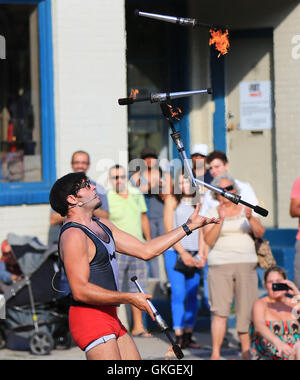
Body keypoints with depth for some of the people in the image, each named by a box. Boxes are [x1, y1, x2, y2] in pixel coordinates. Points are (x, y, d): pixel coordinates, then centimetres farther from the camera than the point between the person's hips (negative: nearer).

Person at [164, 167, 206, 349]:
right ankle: (179, 337, -7)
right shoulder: (172, 200, 4)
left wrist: (201, 255, -3)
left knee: (192, 295, 2)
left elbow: (203, 229, 8)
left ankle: (189, 336, 6)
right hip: (175, 252, -3)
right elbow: (169, 230, 0)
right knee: (178, 294, -9)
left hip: (194, 254, 3)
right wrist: (183, 253, -8)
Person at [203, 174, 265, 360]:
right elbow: (209, 240, -4)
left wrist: (250, 218, -18)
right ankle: (215, 353, -10)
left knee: (247, 308, -4)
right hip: (220, 265, -1)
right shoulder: (212, 213, 10)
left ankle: (246, 350, 4)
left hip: (246, 264, 1)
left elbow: (260, 233, 0)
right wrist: (220, 219, -16)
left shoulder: (246, 210, 13)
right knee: (220, 310, -11)